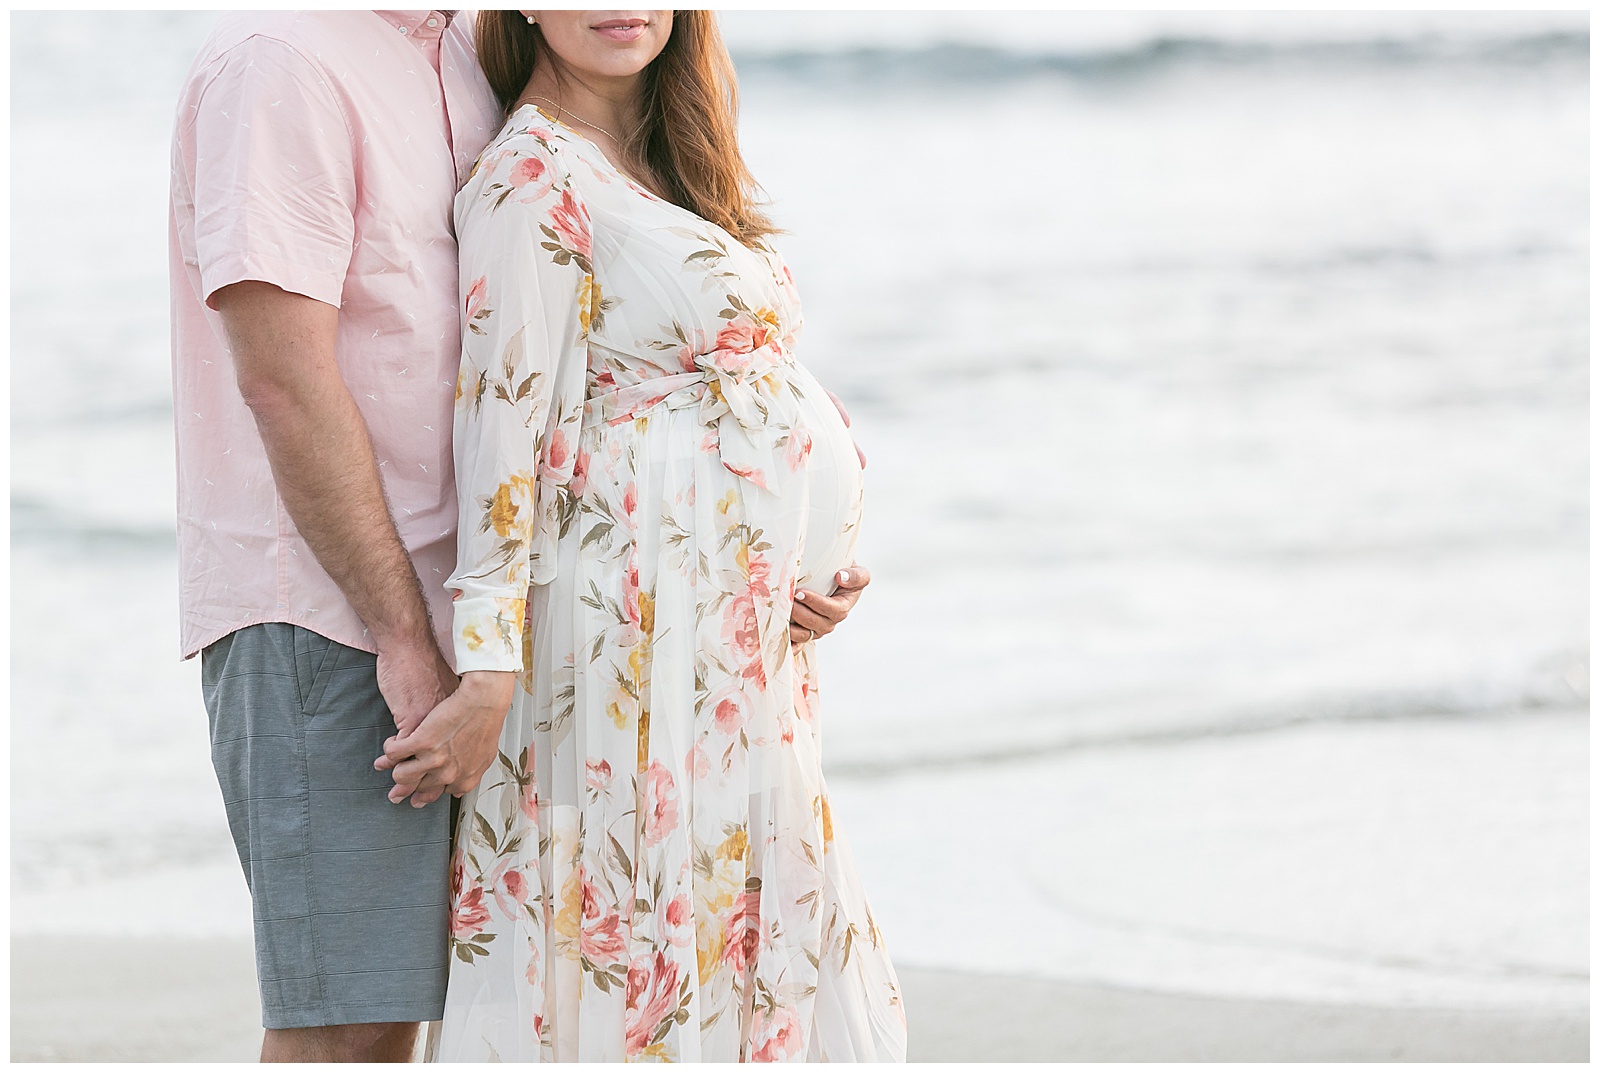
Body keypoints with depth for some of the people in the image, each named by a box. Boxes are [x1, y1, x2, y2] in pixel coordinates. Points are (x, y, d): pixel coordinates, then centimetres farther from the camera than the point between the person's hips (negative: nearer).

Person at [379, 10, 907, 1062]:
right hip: (642, 624, -9)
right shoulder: (532, 177, -11)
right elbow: (504, 413, -16)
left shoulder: (665, 156, 15)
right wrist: (490, 661, -20)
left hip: (738, 628, 9)